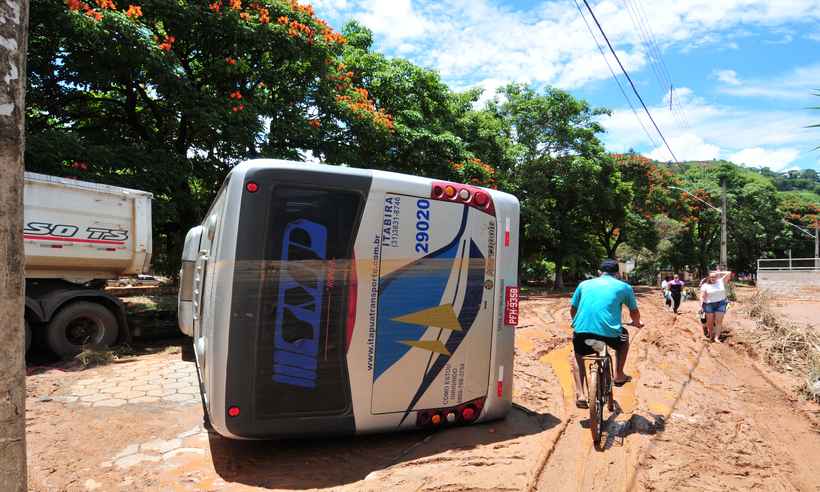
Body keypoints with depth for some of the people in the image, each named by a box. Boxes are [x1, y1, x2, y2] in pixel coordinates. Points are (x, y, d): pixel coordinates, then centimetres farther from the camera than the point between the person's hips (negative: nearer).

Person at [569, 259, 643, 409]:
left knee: (576, 354, 33)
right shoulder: (623, 287, 14)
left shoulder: (584, 284, 19)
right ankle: (619, 376, 36)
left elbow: (572, 309, 23)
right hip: (609, 333, -1)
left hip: (582, 331, 1)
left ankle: (580, 395, 15)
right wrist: (636, 323, 48)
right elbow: (634, 312, 24)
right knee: (624, 336, 35)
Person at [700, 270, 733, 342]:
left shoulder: (721, 282, 7)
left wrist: (719, 273, 7)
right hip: (709, 305, -1)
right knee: (710, 322, 3)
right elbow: (702, 296, -6)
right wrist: (701, 305, -16)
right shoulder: (705, 285, 0)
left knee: (719, 321, -4)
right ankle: (710, 334, 22)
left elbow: (729, 273, 5)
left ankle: (716, 337, -5)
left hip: (721, 304, 1)